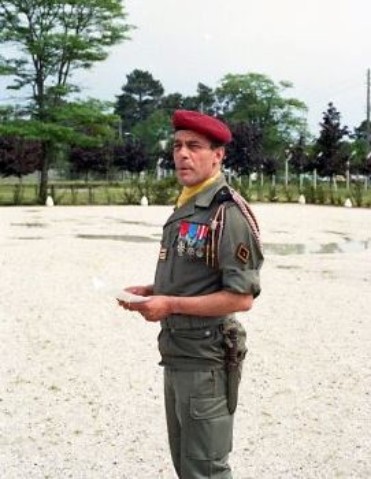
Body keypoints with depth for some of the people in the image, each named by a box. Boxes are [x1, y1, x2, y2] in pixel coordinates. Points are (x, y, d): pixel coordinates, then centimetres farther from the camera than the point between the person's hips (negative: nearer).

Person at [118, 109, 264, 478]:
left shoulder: (228, 213, -17)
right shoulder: (183, 208, 12)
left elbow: (241, 297, -22)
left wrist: (170, 304, -21)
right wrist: (149, 291, 5)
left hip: (206, 360, -9)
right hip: (175, 354, 9)